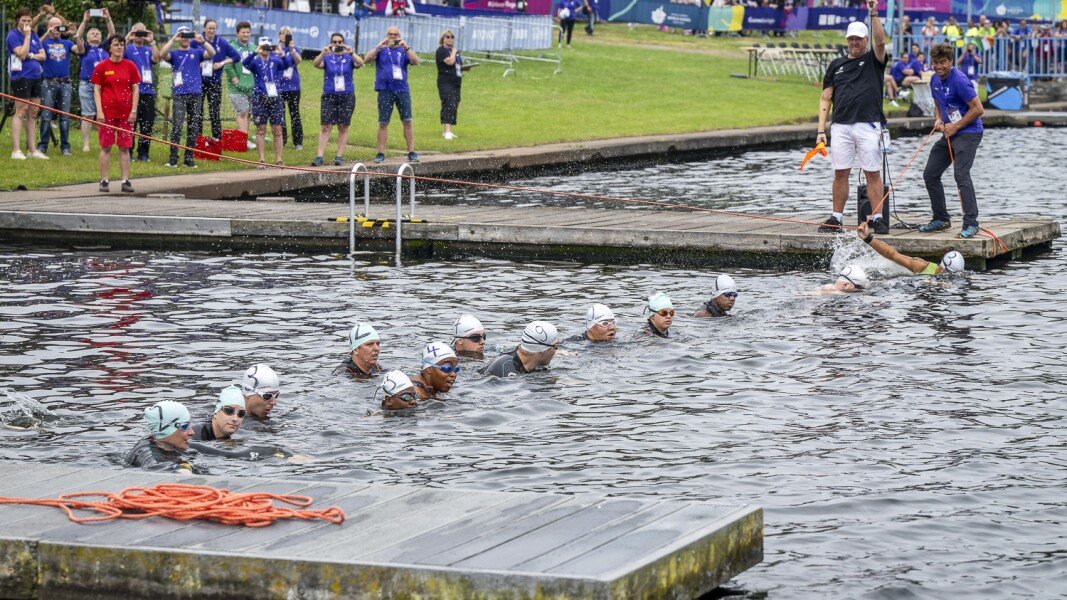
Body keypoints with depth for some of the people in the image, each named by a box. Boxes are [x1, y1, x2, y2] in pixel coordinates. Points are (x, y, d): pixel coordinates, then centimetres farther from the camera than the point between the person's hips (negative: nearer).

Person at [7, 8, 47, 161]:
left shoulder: (34, 35, 14)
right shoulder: (13, 35, -6)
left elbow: (43, 55, 9)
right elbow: (21, 54, -17)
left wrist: (31, 55, -9)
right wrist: (27, 36, -13)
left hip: (35, 77, 7)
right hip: (21, 78, -7)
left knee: (33, 115, 8)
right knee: (21, 113, -10)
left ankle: (32, 149, 12)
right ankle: (16, 150, -11)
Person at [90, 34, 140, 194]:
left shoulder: (130, 66, 5)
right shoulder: (102, 66, 0)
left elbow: (135, 89, 7)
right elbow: (96, 90, 0)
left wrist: (134, 110, -1)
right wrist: (99, 111, -9)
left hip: (125, 113, 2)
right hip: (107, 112, -2)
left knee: (125, 147, 3)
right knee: (106, 147, 0)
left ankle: (125, 181, 5)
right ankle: (104, 181, 4)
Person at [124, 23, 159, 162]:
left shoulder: (148, 50, 14)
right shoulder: (128, 49, 7)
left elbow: (156, 59, -5)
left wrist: (152, 42, -12)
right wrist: (127, 39, -20)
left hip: (148, 92, 3)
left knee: (148, 124, 3)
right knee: (130, 124, -5)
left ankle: (143, 152, 11)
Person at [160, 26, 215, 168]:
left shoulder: (197, 52, 12)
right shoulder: (174, 53, 8)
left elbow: (212, 53, -4)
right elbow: (162, 54, -12)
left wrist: (203, 41, -19)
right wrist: (173, 40, -19)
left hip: (196, 94, 2)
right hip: (179, 94, -2)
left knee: (193, 127, 4)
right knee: (177, 126, -11)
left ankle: (189, 159, 10)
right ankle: (173, 159, -10)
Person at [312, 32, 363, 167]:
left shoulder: (349, 58, 4)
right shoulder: (327, 58, 5)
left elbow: (360, 63, -14)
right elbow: (316, 64, -13)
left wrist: (351, 53, -30)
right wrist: (323, 53, -31)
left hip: (347, 96, 1)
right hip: (329, 96, -1)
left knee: (343, 127, 3)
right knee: (325, 127, -6)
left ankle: (339, 156, 8)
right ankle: (319, 156, -10)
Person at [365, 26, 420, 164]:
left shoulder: (403, 51, 11)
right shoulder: (381, 50, 8)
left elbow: (416, 61, -5)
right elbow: (367, 59, -6)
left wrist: (407, 48, -16)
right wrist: (379, 47, -17)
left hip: (402, 89, 1)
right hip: (385, 90, -1)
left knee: (407, 121, -2)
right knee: (383, 123, 1)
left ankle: (411, 152, 5)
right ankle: (381, 153, 6)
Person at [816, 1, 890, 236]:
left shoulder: (874, 60, 9)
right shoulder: (837, 65, 16)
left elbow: (880, 41, -13)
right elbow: (825, 98, 13)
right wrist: (821, 130, 4)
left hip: (868, 125, -3)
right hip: (840, 126, 3)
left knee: (873, 173, -3)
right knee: (840, 173, 4)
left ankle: (877, 218, -1)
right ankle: (836, 218, 9)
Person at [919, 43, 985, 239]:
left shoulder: (959, 80, -18)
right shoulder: (935, 80, 8)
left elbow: (978, 109, -18)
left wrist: (955, 126, -15)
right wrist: (938, 120, 3)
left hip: (968, 132, -9)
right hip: (949, 133, 9)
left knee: (961, 174, -22)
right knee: (930, 174, 8)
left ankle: (971, 223, -23)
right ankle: (941, 219, 20)